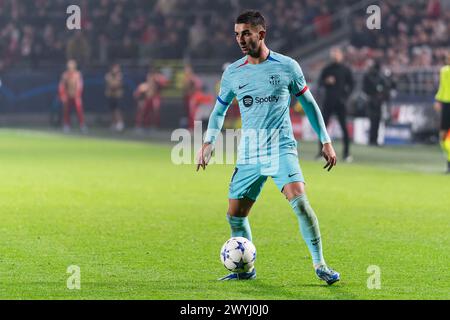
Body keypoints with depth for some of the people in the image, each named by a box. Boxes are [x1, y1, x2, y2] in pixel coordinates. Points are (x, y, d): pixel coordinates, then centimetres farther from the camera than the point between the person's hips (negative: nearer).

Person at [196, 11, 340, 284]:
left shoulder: (287, 66, -1)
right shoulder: (233, 73, 5)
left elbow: (309, 103, 10)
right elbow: (220, 110, 18)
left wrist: (326, 141, 8)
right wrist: (209, 142, 4)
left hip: (282, 149, -3)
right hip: (249, 156, 4)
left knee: (299, 201, -23)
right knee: (235, 215, 3)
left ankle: (320, 264, -13)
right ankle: (245, 269, 24)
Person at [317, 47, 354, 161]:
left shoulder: (345, 70, 6)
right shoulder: (327, 69, 10)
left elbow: (351, 84, 8)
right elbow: (320, 83, 8)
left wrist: (346, 95, -4)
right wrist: (326, 81, -13)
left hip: (340, 102, -2)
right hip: (328, 102, 2)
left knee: (344, 126, -7)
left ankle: (346, 153, -5)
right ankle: (321, 152, 5)